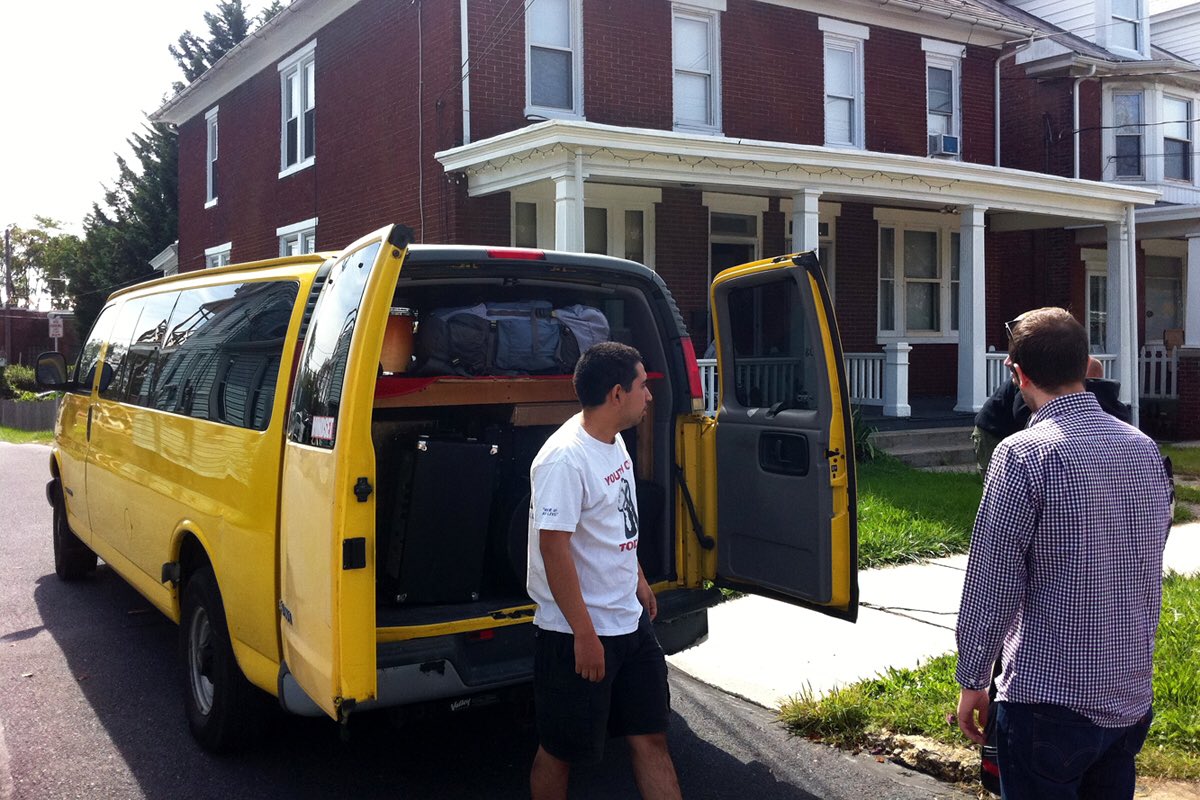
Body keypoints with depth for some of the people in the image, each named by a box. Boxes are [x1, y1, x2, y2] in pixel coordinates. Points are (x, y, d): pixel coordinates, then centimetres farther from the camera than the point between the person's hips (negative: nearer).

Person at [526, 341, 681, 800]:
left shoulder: (614, 441, 6)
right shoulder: (564, 459, -24)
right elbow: (554, 547, -25)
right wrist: (584, 634, -23)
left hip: (631, 622, 9)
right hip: (578, 633, -9)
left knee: (650, 736, 14)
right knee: (560, 750, 9)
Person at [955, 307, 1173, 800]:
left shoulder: (1024, 454, -17)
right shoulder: (1144, 450, 4)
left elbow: (992, 586, -16)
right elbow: (1148, 569, 14)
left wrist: (972, 681, -6)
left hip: (1050, 699, -6)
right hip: (1131, 700, 7)